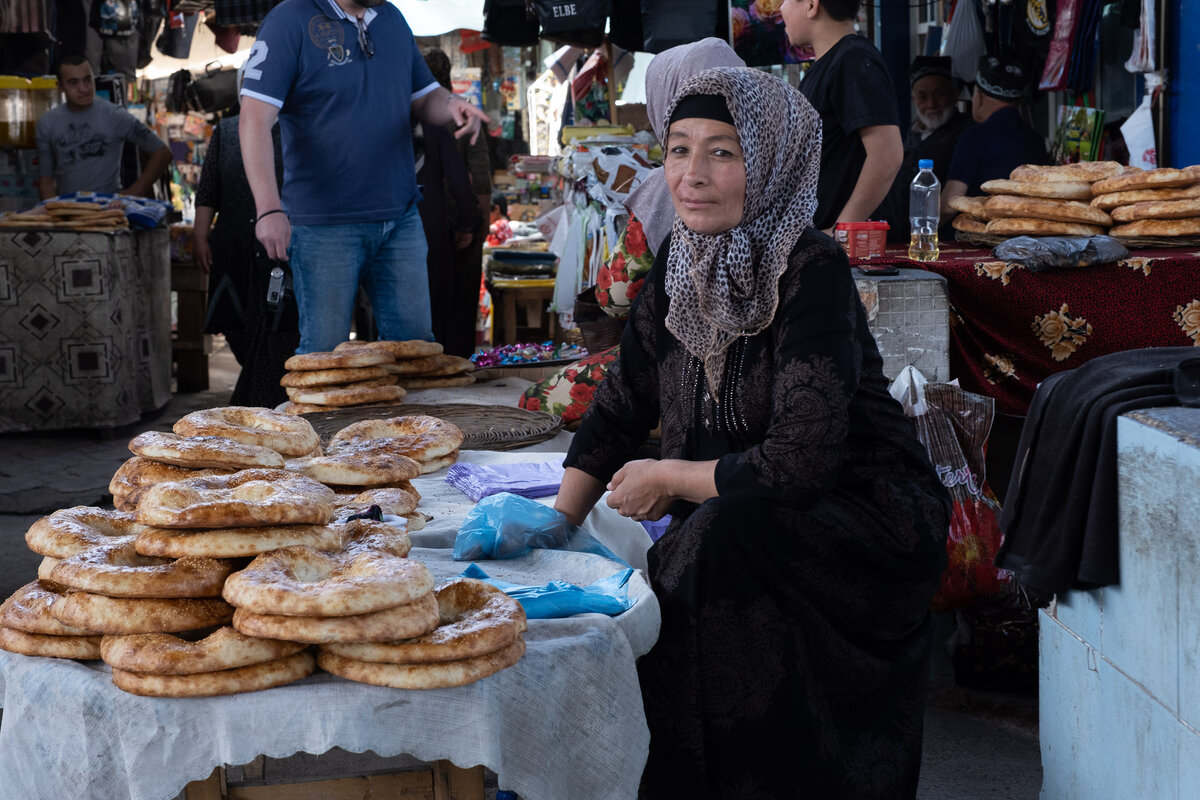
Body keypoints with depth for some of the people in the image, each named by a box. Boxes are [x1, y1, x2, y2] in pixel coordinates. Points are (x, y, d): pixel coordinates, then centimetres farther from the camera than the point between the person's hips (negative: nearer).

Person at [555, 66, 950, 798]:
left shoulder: (811, 271, -20)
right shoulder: (681, 262, 2)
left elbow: (801, 461, -26)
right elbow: (624, 401, 10)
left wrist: (666, 478, -12)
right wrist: (560, 519, 0)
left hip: (868, 524, -7)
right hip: (749, 526, 7)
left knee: (716, 541, -31)